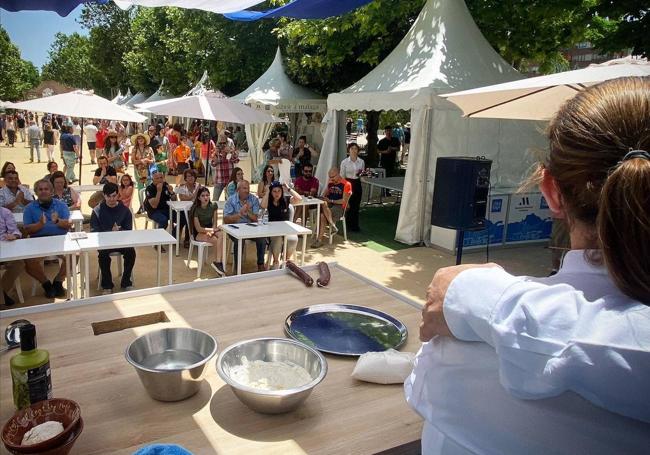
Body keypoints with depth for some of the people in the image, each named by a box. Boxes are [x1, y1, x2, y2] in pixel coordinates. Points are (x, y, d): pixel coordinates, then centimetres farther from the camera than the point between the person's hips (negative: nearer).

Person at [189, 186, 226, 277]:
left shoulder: (213, 206, 1)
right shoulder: (195, 209, -13)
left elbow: (215, 223, 3)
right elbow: (198, 229, -15)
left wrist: (211, 231, -19)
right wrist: (213, 229, -27)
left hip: (210, 230, 4)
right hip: (199, 233, -4)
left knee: (221, 235, -30)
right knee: (216, 240, -32)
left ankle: (217, 262, -30)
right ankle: (218, 262, -20)